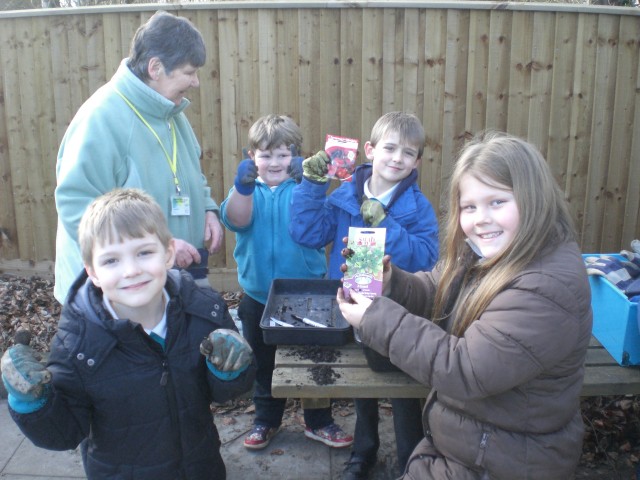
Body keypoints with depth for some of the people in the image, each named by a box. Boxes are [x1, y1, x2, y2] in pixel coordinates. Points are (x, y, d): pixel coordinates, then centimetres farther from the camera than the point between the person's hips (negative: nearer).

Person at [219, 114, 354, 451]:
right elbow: (235, 220, -22)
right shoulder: (249, 189, -1)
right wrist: (242, 187, -42)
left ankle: (319, 421, 30)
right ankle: (266, 419, 37)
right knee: (263, 364, 17)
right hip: (258, 298, 2)